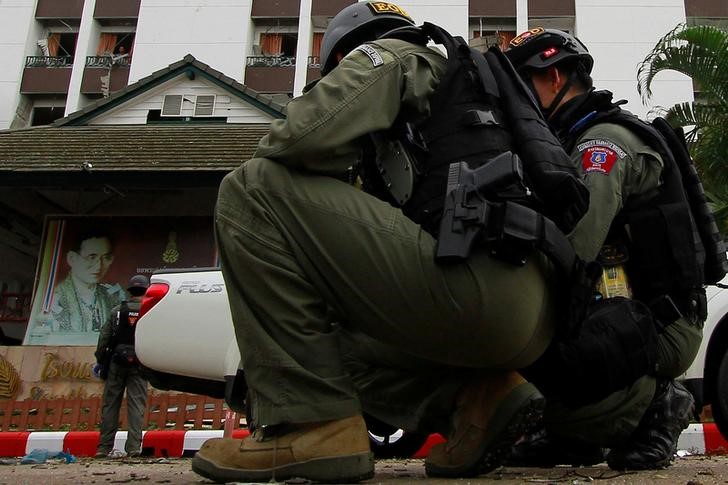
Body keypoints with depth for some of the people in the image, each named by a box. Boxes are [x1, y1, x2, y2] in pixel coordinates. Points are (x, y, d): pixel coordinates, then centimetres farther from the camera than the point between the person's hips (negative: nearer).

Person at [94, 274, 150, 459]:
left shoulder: (117, 311, 7)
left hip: (116, 362, 2)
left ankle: (104, 448, 10)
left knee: (110, 404, 8)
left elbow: (104, 337, 5)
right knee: (136, 405, -1)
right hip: (138, 364, -2)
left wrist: (100, 360, 13)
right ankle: (133, 447, -6)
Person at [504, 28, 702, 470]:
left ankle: (656, 401, -2)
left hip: (657, 327, -9)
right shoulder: (578, 142, 20)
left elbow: (573, 248, -29)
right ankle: (571, 435, 9)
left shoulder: (604, 139, -14)